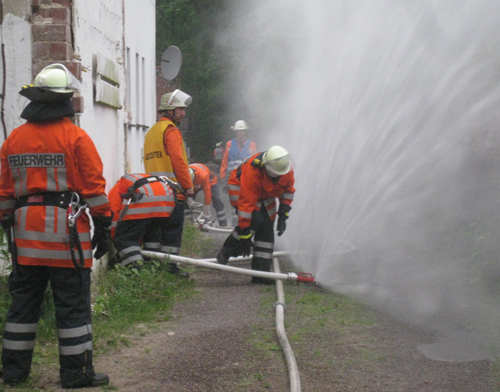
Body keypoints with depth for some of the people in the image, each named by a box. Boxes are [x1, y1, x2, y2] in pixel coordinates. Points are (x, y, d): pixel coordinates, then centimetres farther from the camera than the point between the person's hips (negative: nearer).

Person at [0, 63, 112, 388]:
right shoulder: (75, 137, -6)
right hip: (66, 232, -5)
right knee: (73, 303, 2)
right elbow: (94, 188, -7)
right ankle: (76, 372, 7)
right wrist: (103, 227, 0)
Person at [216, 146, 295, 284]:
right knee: (255, 220, -28)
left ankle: (261, 272, -1)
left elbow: (288, 190, -2)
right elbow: (246, 203, -38)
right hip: (240, 188, -6)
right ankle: (225, 252, -11)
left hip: (265, 195, 6)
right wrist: (244, 234, -35)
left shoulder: (287, 168, -22)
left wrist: (283, 216, -7)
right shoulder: (252, 170, -40)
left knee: (267, 229, -4)